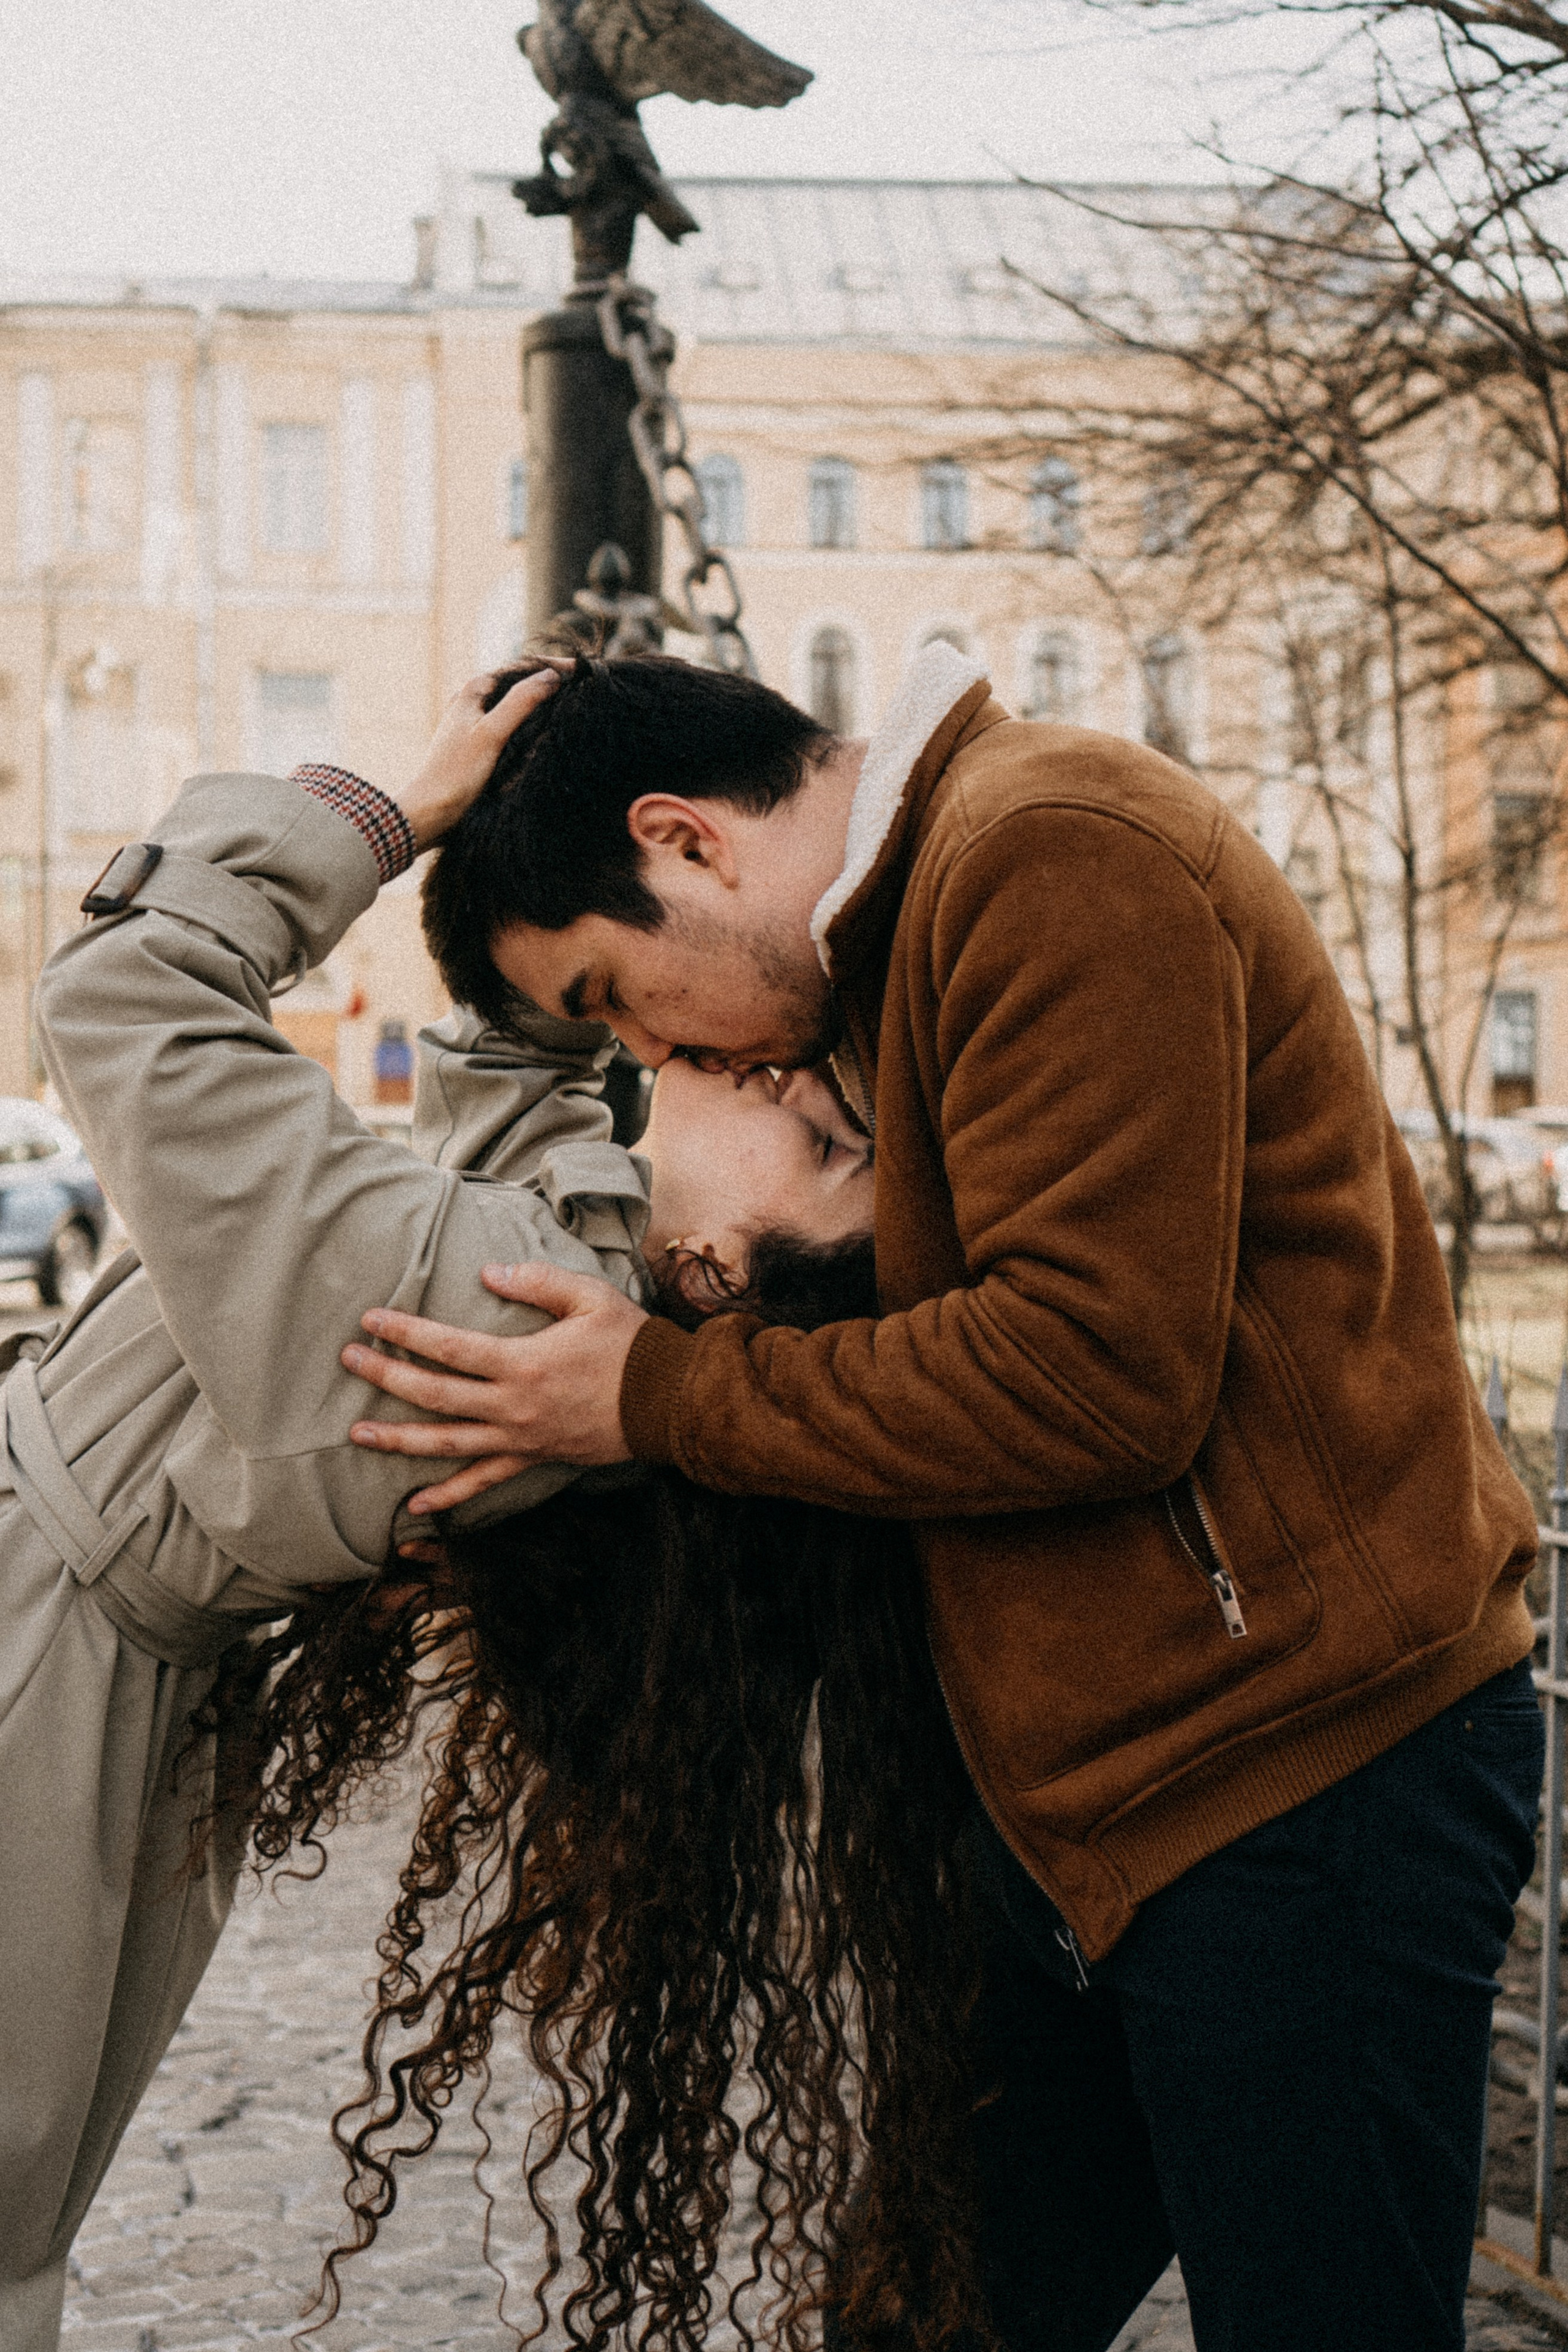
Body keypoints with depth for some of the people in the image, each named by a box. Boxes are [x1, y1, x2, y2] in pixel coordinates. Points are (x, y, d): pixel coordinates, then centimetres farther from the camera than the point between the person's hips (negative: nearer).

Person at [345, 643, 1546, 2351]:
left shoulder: (1054, 857, -16)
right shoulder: (907, 929, 16)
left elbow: (1096, 1369, -23)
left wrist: (660, 1400, -14)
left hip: (1306, 1773, -10)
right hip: (1087, 1794, 10)